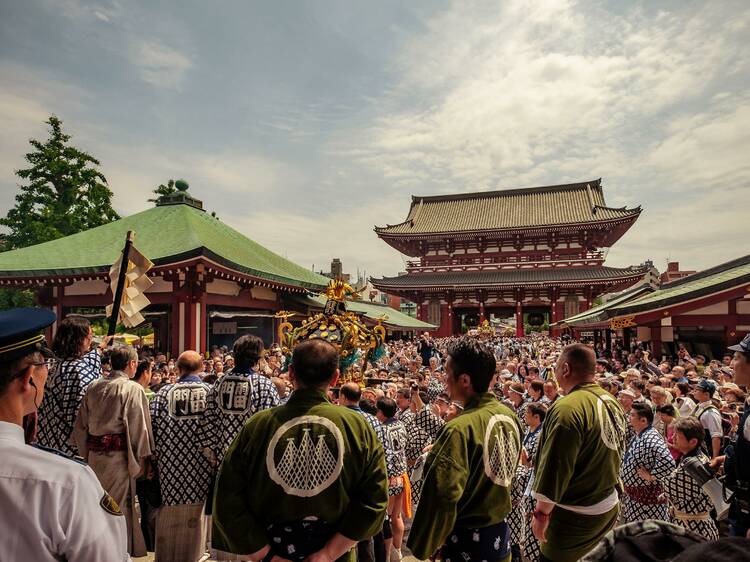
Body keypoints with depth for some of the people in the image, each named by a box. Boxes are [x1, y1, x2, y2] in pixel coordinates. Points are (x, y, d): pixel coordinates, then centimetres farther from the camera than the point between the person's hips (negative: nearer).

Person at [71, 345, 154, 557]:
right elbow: (138, 427, -13)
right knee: (120, 504, 5)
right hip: (119, 455, -6)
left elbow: (81, 424, 11)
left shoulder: (93, 387, 5)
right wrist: (141, 459, -5)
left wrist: (86, 452, 19)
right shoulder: (132, 389, -13)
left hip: (94, 454, 6)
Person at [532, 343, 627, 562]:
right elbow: (613, 453, 12)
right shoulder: (612, 402, 2)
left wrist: (541, 513, -13)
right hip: (609, 507, 8)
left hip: (576, 516, -8)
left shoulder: (568, 408, -25)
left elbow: (555, 468, -23)